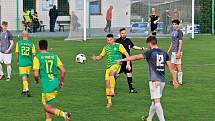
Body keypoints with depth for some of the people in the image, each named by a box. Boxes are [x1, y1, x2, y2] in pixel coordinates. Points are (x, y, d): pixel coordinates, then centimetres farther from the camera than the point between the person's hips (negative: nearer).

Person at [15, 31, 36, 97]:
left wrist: (17, 61, 16)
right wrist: (33, 61, 14)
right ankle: (24, 90, 28)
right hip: (29, 63, 2)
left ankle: (27, 89, -22)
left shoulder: (18, 43, -3)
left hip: (21, 63, -2)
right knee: (26, 76, 18)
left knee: (24, 77, -4)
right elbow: (34, 54, -3)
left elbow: (17, 53, 2)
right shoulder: (31, 44, -2)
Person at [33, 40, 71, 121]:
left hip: (46, 86, -6)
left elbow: (36, 74, -12)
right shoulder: (54, 56, 8)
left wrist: (37, 80, 10)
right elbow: (63, 71, 3)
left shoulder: (37, 58, -4)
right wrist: (61, 81, 18)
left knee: (47, 108, 0)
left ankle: (63, 114, -22)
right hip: (55, 85, 6)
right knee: (46, 105, 22)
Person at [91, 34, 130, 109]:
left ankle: (112, 91, -35)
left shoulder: (118, 46, 0)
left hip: (116, 64, -5)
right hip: (109, 66, 6)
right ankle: (109, 102, 8)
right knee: (107, 83, -1)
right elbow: (100, 57, 23)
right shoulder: (106, 48, 16)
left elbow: (126, 54, -2)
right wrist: (95, 58, 0)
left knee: (111, 73, -38)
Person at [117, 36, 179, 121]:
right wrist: (174, 80, 13)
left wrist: (122, 60, -3)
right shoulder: (164, 53, 10)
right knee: (154, 100, 19)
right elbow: (170, 67, 9)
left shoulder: (150, 53, -7)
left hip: (154, 80, -6)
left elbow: (136, 57, -9)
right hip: (162, 81, 7)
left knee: (156, 101, -7)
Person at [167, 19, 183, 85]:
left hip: (177, 52, -9)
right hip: (173, 51, 9)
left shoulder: (179, 32, -12)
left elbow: (180, 43, -17)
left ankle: (180, 81, -1)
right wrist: (169, 50, 24)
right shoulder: (173, 32, 15)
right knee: (173, 66, 13)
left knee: (178, 66, -6)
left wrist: (178, 52, -22)